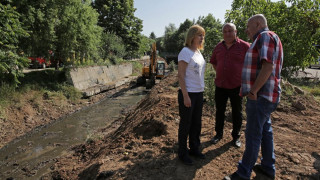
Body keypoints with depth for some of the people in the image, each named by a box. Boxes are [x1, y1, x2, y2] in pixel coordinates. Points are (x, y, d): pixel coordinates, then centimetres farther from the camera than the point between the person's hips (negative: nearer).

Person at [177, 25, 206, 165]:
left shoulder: (198, 52, 12)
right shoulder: (185, 52, -13)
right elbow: (181, 76, -17)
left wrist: (201, 90, 14)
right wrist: (185, 96, -19)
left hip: (199, 93, 8)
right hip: (188, 93, -8)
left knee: (196, 123, 16)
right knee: (186, 124, 5)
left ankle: (194, 149, 34)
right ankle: (183, 153, 22)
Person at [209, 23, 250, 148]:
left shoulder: (244, 46, -6)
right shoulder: (218, 47, 7)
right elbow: (213, 62, 21)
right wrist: (220, 73, 10)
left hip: (236, 86, -3)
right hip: (220, 85, 4)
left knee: (237, 112, 9)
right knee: (219, 111, 12)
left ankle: (236, 136, 26)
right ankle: (218, 134, 29)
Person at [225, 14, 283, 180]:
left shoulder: (266, 36, -11)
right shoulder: (262, 40, 21)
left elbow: (268, 67, -24)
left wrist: (253, 91, -21)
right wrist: (247, 88, 16)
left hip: (260, 97, -10)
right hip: (262, 96, 10)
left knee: (253, 135, -4)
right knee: (265, 131, 17)